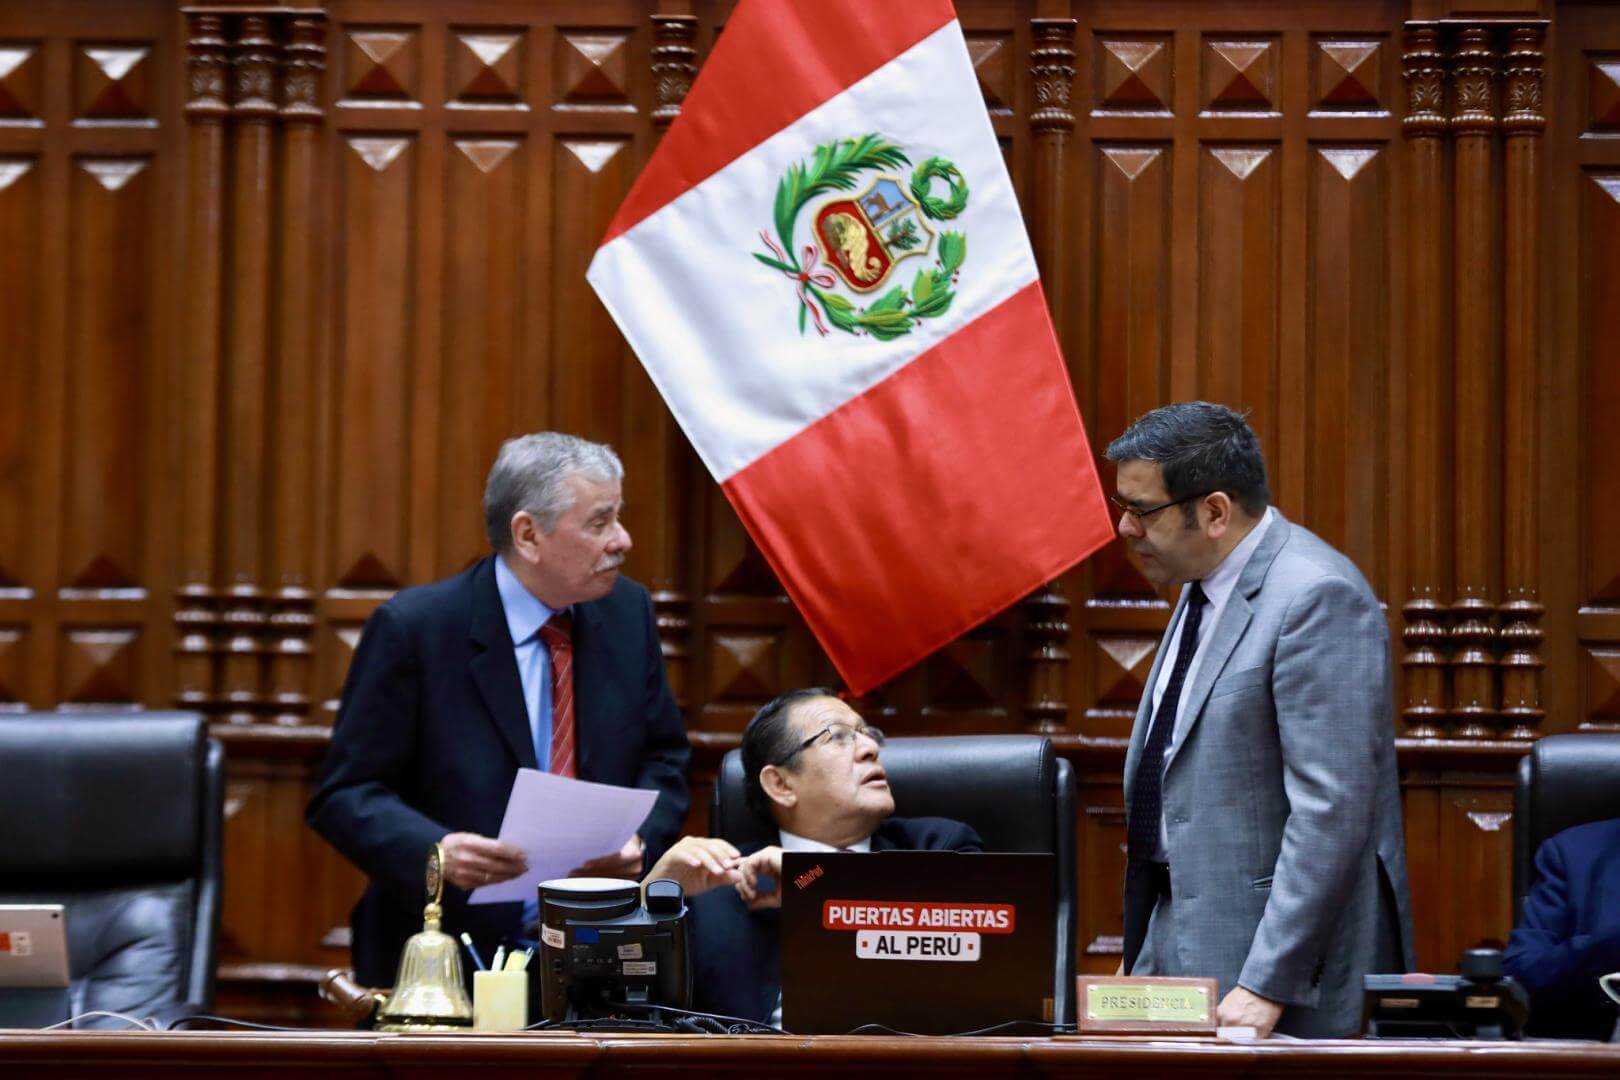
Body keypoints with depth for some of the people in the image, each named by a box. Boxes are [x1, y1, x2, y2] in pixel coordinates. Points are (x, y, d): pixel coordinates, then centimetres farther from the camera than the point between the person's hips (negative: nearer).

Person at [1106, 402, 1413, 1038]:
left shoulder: (1319, 599, -16)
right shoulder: (1206, 587, 13)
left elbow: (1331, 812, -21)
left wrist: (1267, 987, -22)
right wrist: (1141, 955, 18)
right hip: (1182, 932, 8)